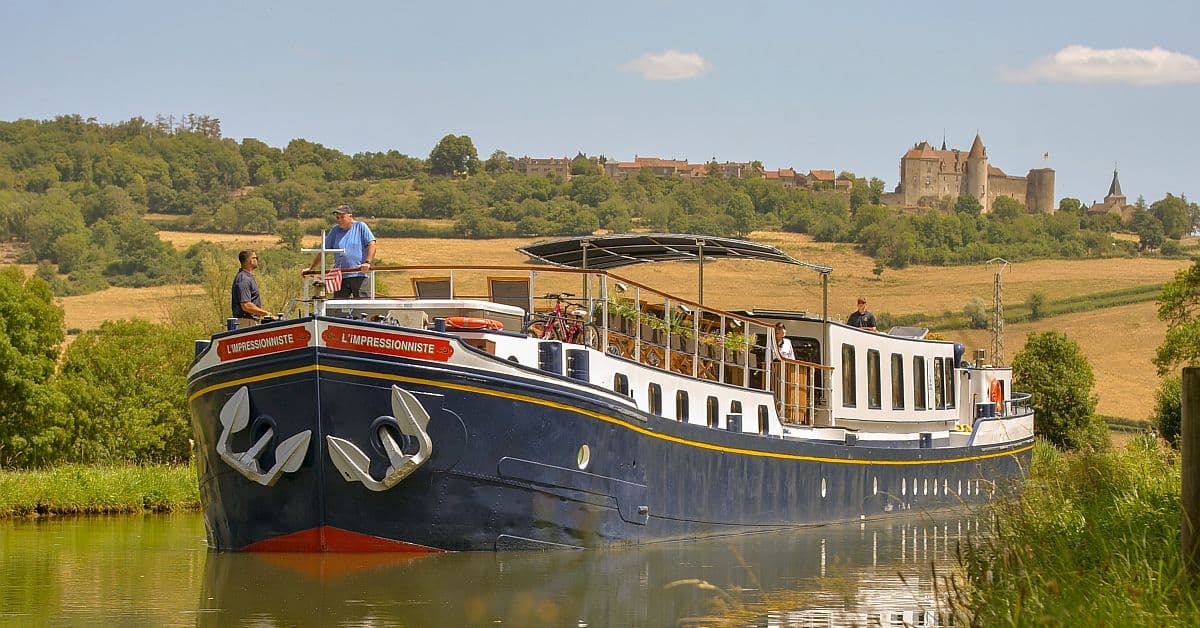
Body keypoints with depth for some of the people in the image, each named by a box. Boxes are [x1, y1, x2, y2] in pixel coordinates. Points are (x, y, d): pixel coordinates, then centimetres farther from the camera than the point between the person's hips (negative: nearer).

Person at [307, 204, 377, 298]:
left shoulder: (360, 226, 4)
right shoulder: (335, 230, 14)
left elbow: (371, 244, -4)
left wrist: (367, 262, -18)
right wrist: (311, 268, 13)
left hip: (359, 276, -4)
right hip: (341, 276, 4)